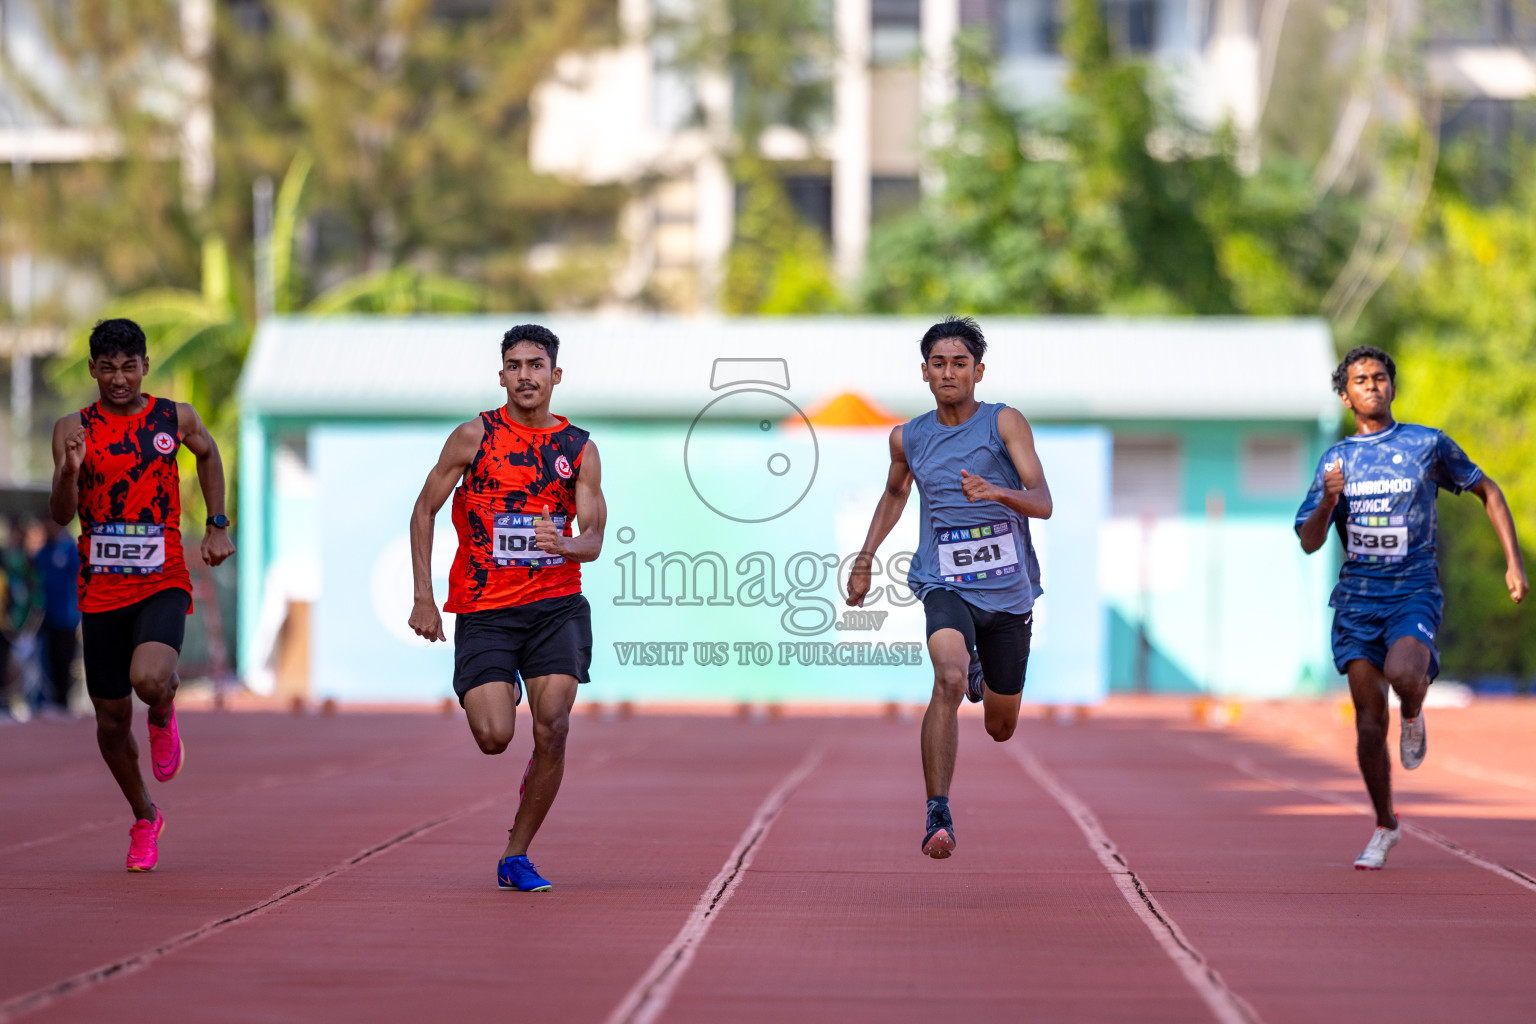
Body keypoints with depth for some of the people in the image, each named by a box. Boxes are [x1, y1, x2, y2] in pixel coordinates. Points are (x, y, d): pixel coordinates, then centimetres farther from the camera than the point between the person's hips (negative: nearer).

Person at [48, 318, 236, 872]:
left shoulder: (176, 418, 0)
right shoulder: (74, 429, -3)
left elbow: (208, 455, 22)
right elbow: (61, 515, -9)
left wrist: (217, 526, 15)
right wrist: (69, 472, -29)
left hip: (163, 582, -1)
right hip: (101, 590, 1)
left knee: (150, 680, -29)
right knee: (112, 717, 7)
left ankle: (164, 717, 10)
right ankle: (144, 818, 31)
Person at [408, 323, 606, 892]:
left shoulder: (579, 450, 6)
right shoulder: (475, 437, 0)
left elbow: (593, 541, 1)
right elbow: (424, 512, 5)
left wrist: (565, 543, -24)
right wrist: (423, 599, -2)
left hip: (555, 606, 2)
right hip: (484, 611, -2)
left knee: (552, 732, -11)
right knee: (494, 736, -14)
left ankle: (516, 857, 4)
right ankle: (497, 695, 26)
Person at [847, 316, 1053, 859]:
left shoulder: (1004, 423, -6)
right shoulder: (908, 438, 4)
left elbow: (1043, 502, -16)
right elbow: (894, 493, 27)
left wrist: (996, 492, -35)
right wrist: (865, 559, 19)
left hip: (1008, 590, 0)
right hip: (943, 585, 0)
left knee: (1001, 728, 15)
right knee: (949, 678, -32)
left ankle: (984, 676, 53)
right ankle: (937, 814, -31)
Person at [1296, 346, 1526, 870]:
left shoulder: (1428, 444, 2)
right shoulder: (1335, 460, 8)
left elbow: (1488, 491, 12)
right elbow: (1308, 542, 6)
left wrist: (1514, 563, 5)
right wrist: (1328, 501, -16)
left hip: (1414, 590, -3)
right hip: (1357, 596, 3)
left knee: (1402, 675, -32)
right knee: (1369, 722, -1)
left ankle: (1414, 714, 6)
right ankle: (1384, 827, 17)